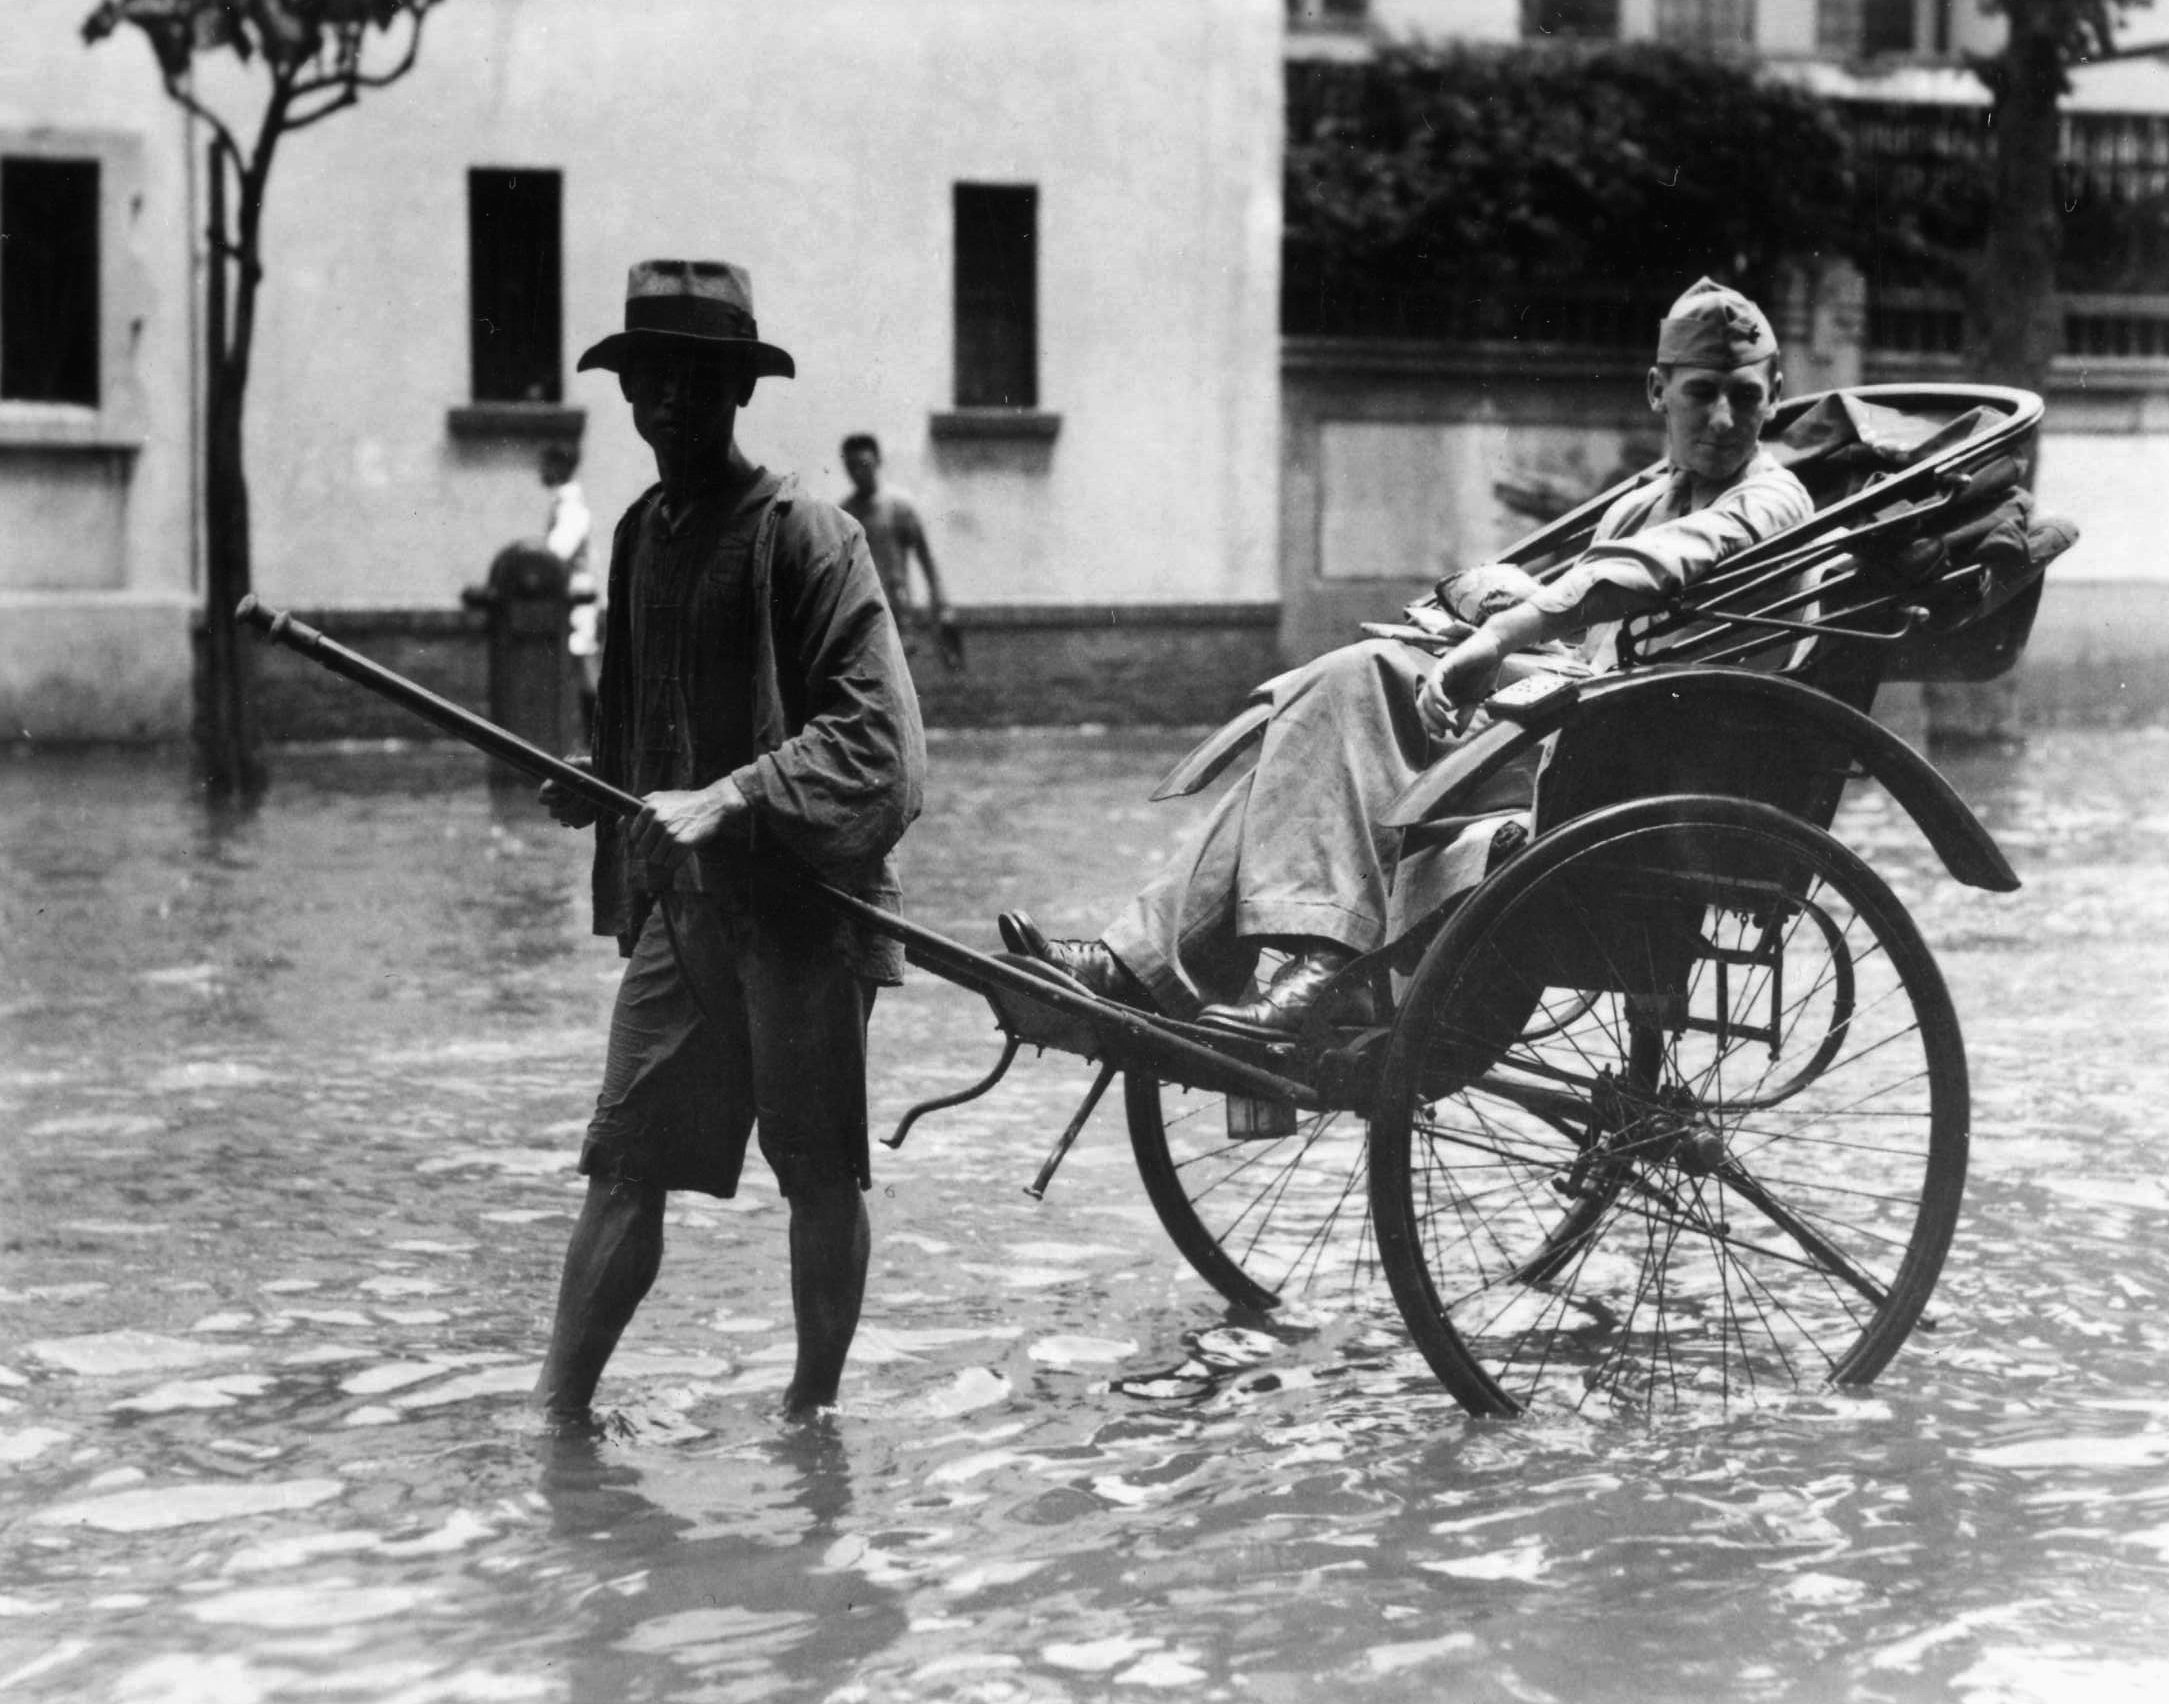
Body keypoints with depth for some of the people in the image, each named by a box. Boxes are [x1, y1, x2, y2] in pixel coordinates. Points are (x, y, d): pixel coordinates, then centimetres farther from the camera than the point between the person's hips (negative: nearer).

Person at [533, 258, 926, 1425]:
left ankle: (813, 1407, 18)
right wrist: (599, 788, 6)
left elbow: (875, 739, -16)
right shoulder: (642, 533, 13)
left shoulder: (804, 536, -9)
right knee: (624, 1162, 2)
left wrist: (729, 800, -23)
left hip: (803, 903, -6)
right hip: (679, 902, 6)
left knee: (821, 1173, 5)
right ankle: (555, 1410, 6)